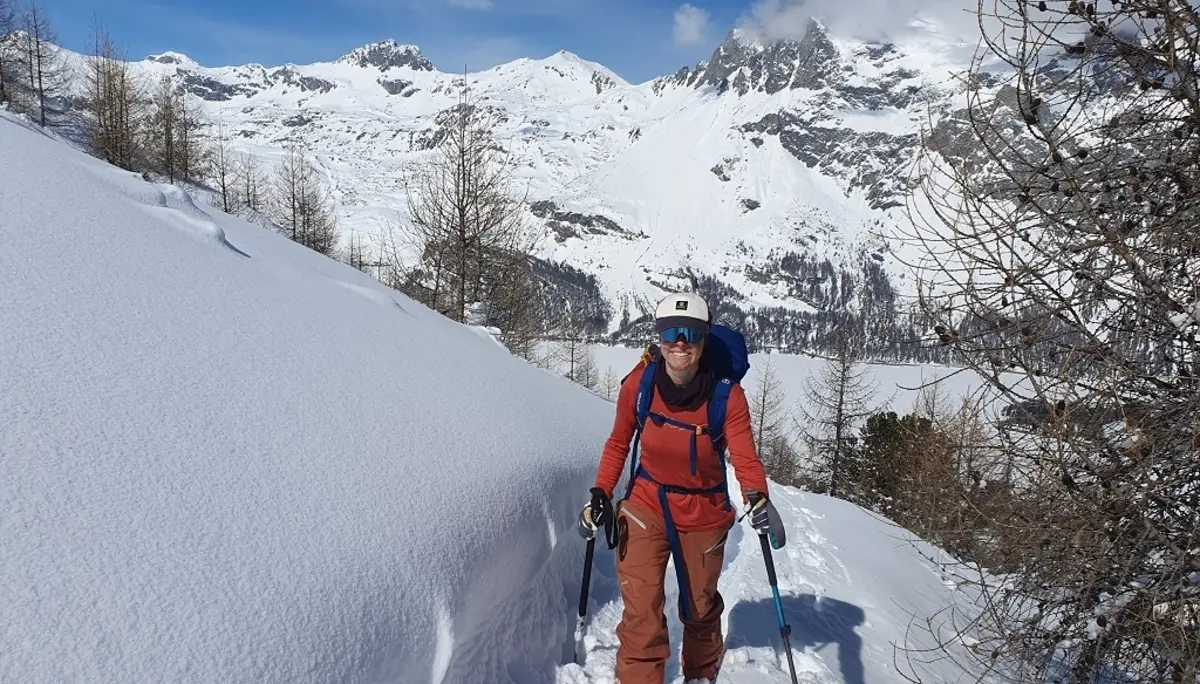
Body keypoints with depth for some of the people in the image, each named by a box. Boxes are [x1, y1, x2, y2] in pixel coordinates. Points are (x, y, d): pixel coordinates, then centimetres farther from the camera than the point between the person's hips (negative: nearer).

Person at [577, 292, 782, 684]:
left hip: (704, 513, 0)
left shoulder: (727, 395, -19)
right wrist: (601, 494, -11)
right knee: (641, 611, -11)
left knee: (700, 606, 20)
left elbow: (745, 457, -25)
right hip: (646, 506, 0)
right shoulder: (638, 383, -15)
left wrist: (758, 498, -44)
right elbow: (619, 444, -1)